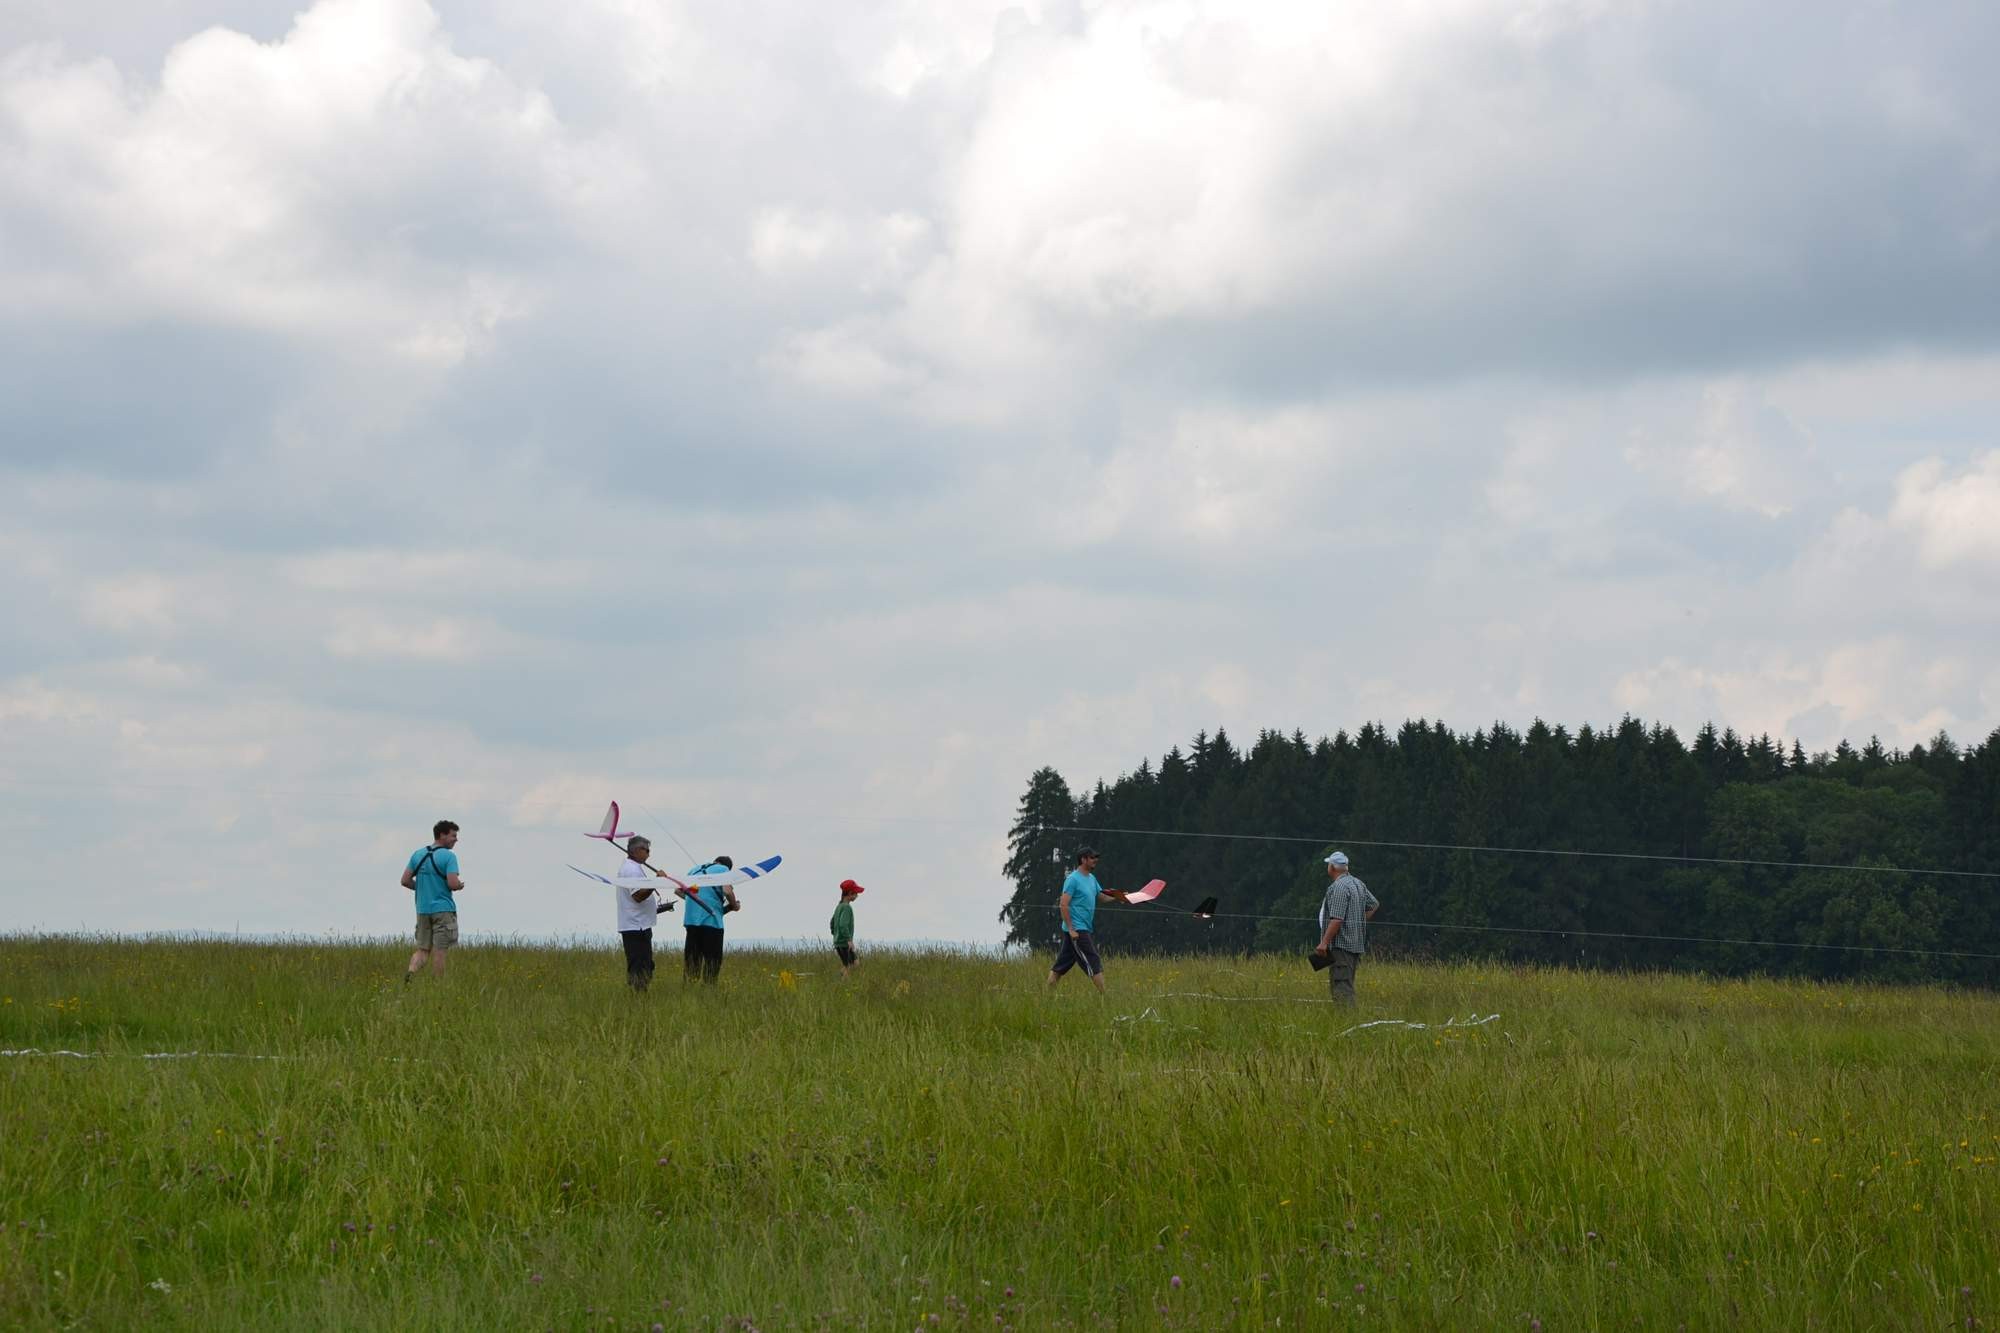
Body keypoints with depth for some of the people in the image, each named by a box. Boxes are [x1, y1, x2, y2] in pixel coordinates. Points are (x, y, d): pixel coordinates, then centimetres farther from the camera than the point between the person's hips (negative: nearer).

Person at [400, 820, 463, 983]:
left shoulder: (418, 854, 7)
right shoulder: (449, 856, -11)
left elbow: (405, 880, 6)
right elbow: (453, 883, -19)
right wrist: (461, 885, 3)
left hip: (422, 909, 5)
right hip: (443, 909, -5)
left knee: (422, 949, 9)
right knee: (439, 951, 1)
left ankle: (411, 971, -17)